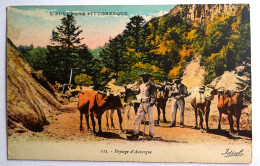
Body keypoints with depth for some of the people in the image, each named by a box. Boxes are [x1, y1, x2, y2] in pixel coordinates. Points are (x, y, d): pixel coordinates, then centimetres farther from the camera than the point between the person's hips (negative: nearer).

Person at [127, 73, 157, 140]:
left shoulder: (151, 86, -4)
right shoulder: (141, 86, 16)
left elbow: (154, 97, -7)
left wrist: (151, 103, -18)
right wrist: (138, 103, 17)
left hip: (149, 104, -6)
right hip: (142, 104, 6)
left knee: (151, 120, -1)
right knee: (137, 119, 1)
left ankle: (151, 135, 8)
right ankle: (136, 134, 8)